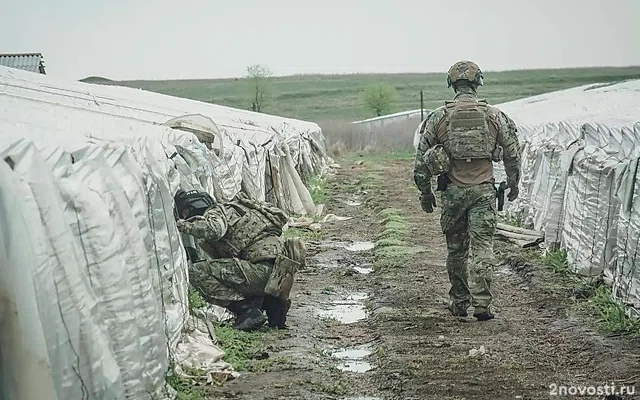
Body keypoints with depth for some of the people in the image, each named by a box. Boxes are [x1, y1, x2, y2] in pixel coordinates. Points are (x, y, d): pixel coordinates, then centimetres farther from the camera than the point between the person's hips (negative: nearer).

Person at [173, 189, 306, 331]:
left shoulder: (215, 212, 4)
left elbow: (214, 230, -23)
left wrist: (182, 225, -8)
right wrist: (196, 259, 30)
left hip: (266, 271, -10)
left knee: (197, 272, -7)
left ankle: (247, 311, -9)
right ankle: (273, 305, 14)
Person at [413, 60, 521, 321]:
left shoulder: (438, 117, 1)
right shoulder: (495, 116, 2)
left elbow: (422, 158, 4)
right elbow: (512, 154, 9)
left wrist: (425, 192, 15)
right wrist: (513, 184, 24)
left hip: (452, 191, 1)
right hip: (483, 191, 0)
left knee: (455, 248, 13)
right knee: (482, 246, -1)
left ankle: (459, 303, 20)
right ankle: (481, 304, -10)